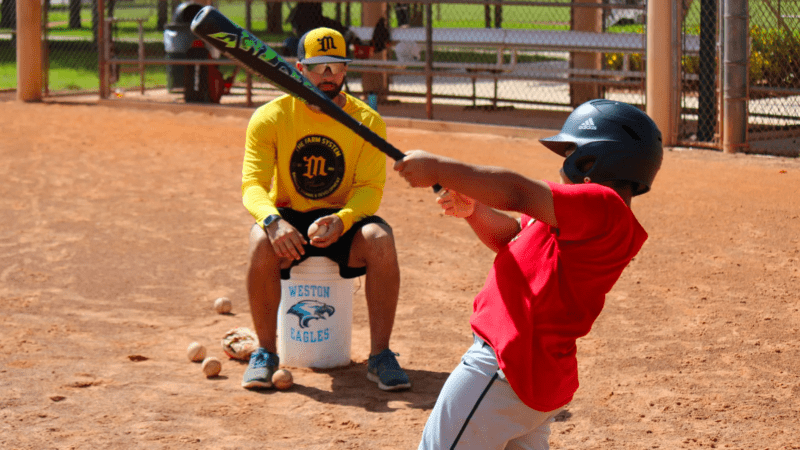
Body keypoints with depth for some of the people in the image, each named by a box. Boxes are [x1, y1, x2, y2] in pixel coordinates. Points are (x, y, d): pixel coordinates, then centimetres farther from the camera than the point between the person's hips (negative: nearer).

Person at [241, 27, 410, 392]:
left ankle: (380, 356, -23)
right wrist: (272, 220, -37)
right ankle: (265, 353, -18)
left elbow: (370, 188, -11)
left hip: (345, 220, 1)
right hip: (288, 218, 0)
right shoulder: (270, 118, -5)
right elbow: (253, 185, -14)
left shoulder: (367, 121, -3)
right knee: (261, 242, -34)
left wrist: (341, 220, -33)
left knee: (380, 238, -31)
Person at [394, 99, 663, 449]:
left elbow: (516, 193, -24)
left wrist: (438, 168, -17)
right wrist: (471, 209, 3)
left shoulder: (604, 206, -16)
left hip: (504, 376, -11)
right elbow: (513, 236, 22)